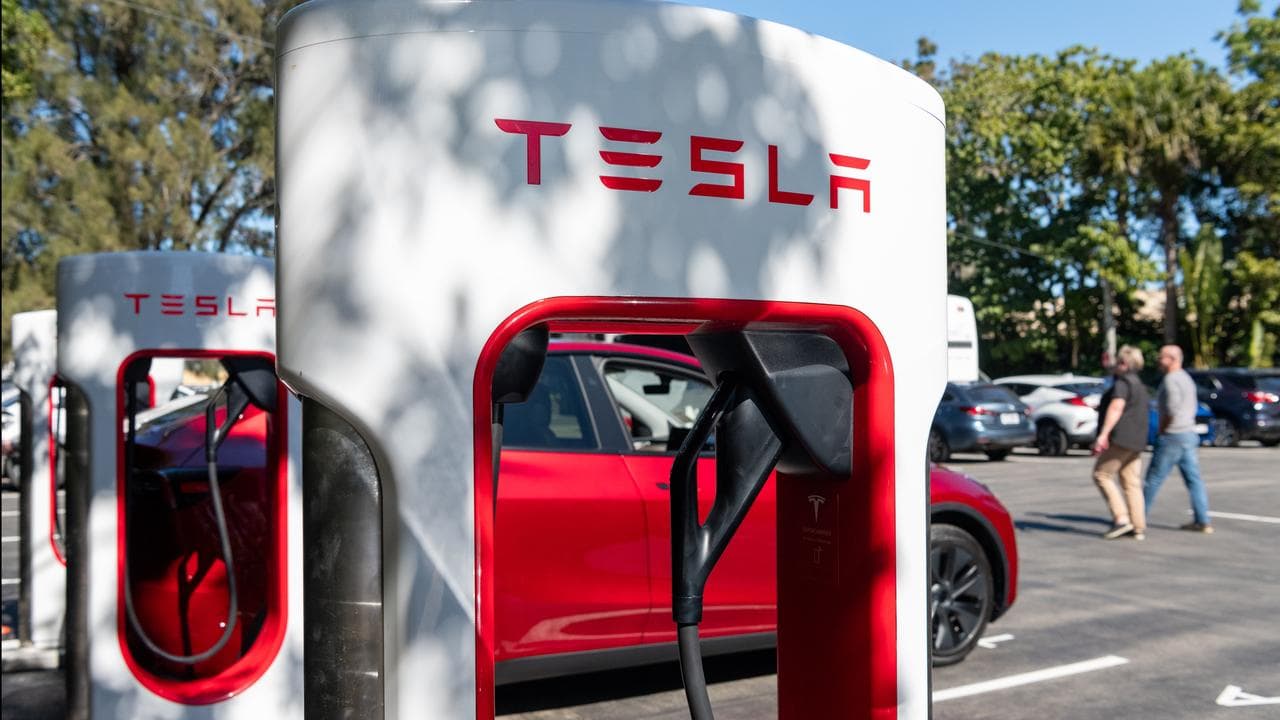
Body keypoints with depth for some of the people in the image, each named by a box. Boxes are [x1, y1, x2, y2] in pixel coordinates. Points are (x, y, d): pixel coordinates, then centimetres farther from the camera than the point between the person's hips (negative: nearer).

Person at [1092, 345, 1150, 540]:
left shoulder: (1122, 383, -11)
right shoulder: (1139, 385, 22)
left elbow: (1116, 407, -24)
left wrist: (1103, 434, -30)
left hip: (1120, 439, -10)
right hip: (1136, 441, 10)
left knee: (1102, 475, -4)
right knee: (1132, 483, 8)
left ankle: (1121, 518, -11)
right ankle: (1139, 528, 7)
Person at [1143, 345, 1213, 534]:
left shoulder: (1171, 380, -15)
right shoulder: (1186, 378, 16)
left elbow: (1171, 410, -23)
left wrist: (1161, 429, -9)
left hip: (1172, 435, -9)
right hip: (1189, 434, 9)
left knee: (1154, 478, -1)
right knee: (1193, 479, 7)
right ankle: (1202, 521, 6)